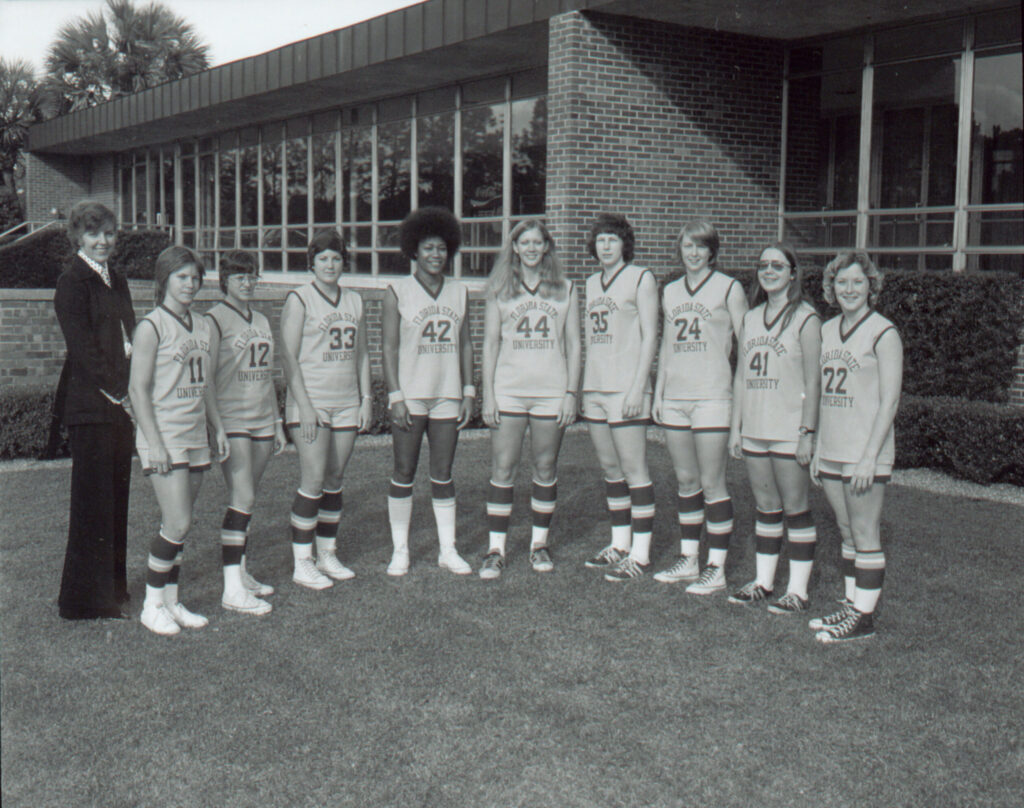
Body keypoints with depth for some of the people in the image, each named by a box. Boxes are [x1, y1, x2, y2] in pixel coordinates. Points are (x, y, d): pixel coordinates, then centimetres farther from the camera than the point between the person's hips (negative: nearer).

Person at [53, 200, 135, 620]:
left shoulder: (117, 281, 17)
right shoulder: (71, 283, -8)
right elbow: (83, 348, -14)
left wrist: (131, 391, 4)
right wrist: (120, 393, -13)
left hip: (120, 401, 8)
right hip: (90, 404, -7)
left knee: (116, 495, 12)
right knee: (93, 499, -3)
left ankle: (112, 584, 23)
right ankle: (85, 597, 7)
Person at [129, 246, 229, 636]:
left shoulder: (201, 326, 13)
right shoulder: (151, 327, -8)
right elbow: (138, 388, -10)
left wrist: (217, 426, 17)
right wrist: (154, 443, -16)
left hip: (195, 436, 7)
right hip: (164, 437, -6)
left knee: (179, 526, 9)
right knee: (177, 524, -10)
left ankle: (172, 602, 17)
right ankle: (152, 604, 4)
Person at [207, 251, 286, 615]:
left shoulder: (261, 320, 15)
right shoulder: (216, 319, -6)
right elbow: (205, 376, -10)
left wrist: (276, 423, 20)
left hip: (261, 421, 7)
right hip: (231, 420, -7)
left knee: (245, 499, 11)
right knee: (242, 498, -13)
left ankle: (241, 572, 21)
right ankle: (232, 588, -11)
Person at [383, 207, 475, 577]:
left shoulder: (459, 292, 9)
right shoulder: (397, 293, -2)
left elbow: (465, 344, 11)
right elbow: (389, 348, -4)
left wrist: (468, 392, 6)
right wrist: (395, 397, -10)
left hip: (447, 395, 3)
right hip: (410, 395, -3)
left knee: (443, 475, 8)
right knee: (403, 474, 3)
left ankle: (447, 550, 16)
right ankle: (400, 550, 14)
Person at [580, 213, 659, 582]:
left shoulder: (640, 278, -2)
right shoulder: (592, 283, 17)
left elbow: (650, 336, -7)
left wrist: (638, 387, -15)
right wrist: (581, 385, 15)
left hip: (625, 388, -7)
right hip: (594, 388, 7)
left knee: (634, 471, -6)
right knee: (610, 469, 11)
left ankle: (640, 554, -1)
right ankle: (620, 545, 20)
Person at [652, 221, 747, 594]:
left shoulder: (728, 289, -1)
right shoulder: (670, 291, 14)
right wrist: (658, 392, 16)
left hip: (712, 397, -5)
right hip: (674, 397, 5)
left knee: (711, 483, -4)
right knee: (685, 481, 10)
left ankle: (716, 569, 3)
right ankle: (687, 560, 19)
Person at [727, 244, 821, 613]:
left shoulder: (805, 319, -6)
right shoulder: (750, 318, 12)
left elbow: (812, 382, -9)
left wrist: (807, 432, -14)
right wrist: (735, 426, 10)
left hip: (788, 432, -6)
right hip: (754, 430, 6)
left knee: (795, 509, 1)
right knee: (765, 508, 13)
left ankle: (797, 590, 8)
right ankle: (763, 581, 22)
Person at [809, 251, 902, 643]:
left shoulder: (883, 333, -9)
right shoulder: (827, 330, 11)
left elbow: (889, 400, -12)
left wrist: (870, 456, -17)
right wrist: (817, 448, 12)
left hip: (864, 454, -6)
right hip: (832, 451, 7)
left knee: (866, 536, -1)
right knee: (847, 534, 13)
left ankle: (864, 615, 6)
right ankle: (851, 605, 22)